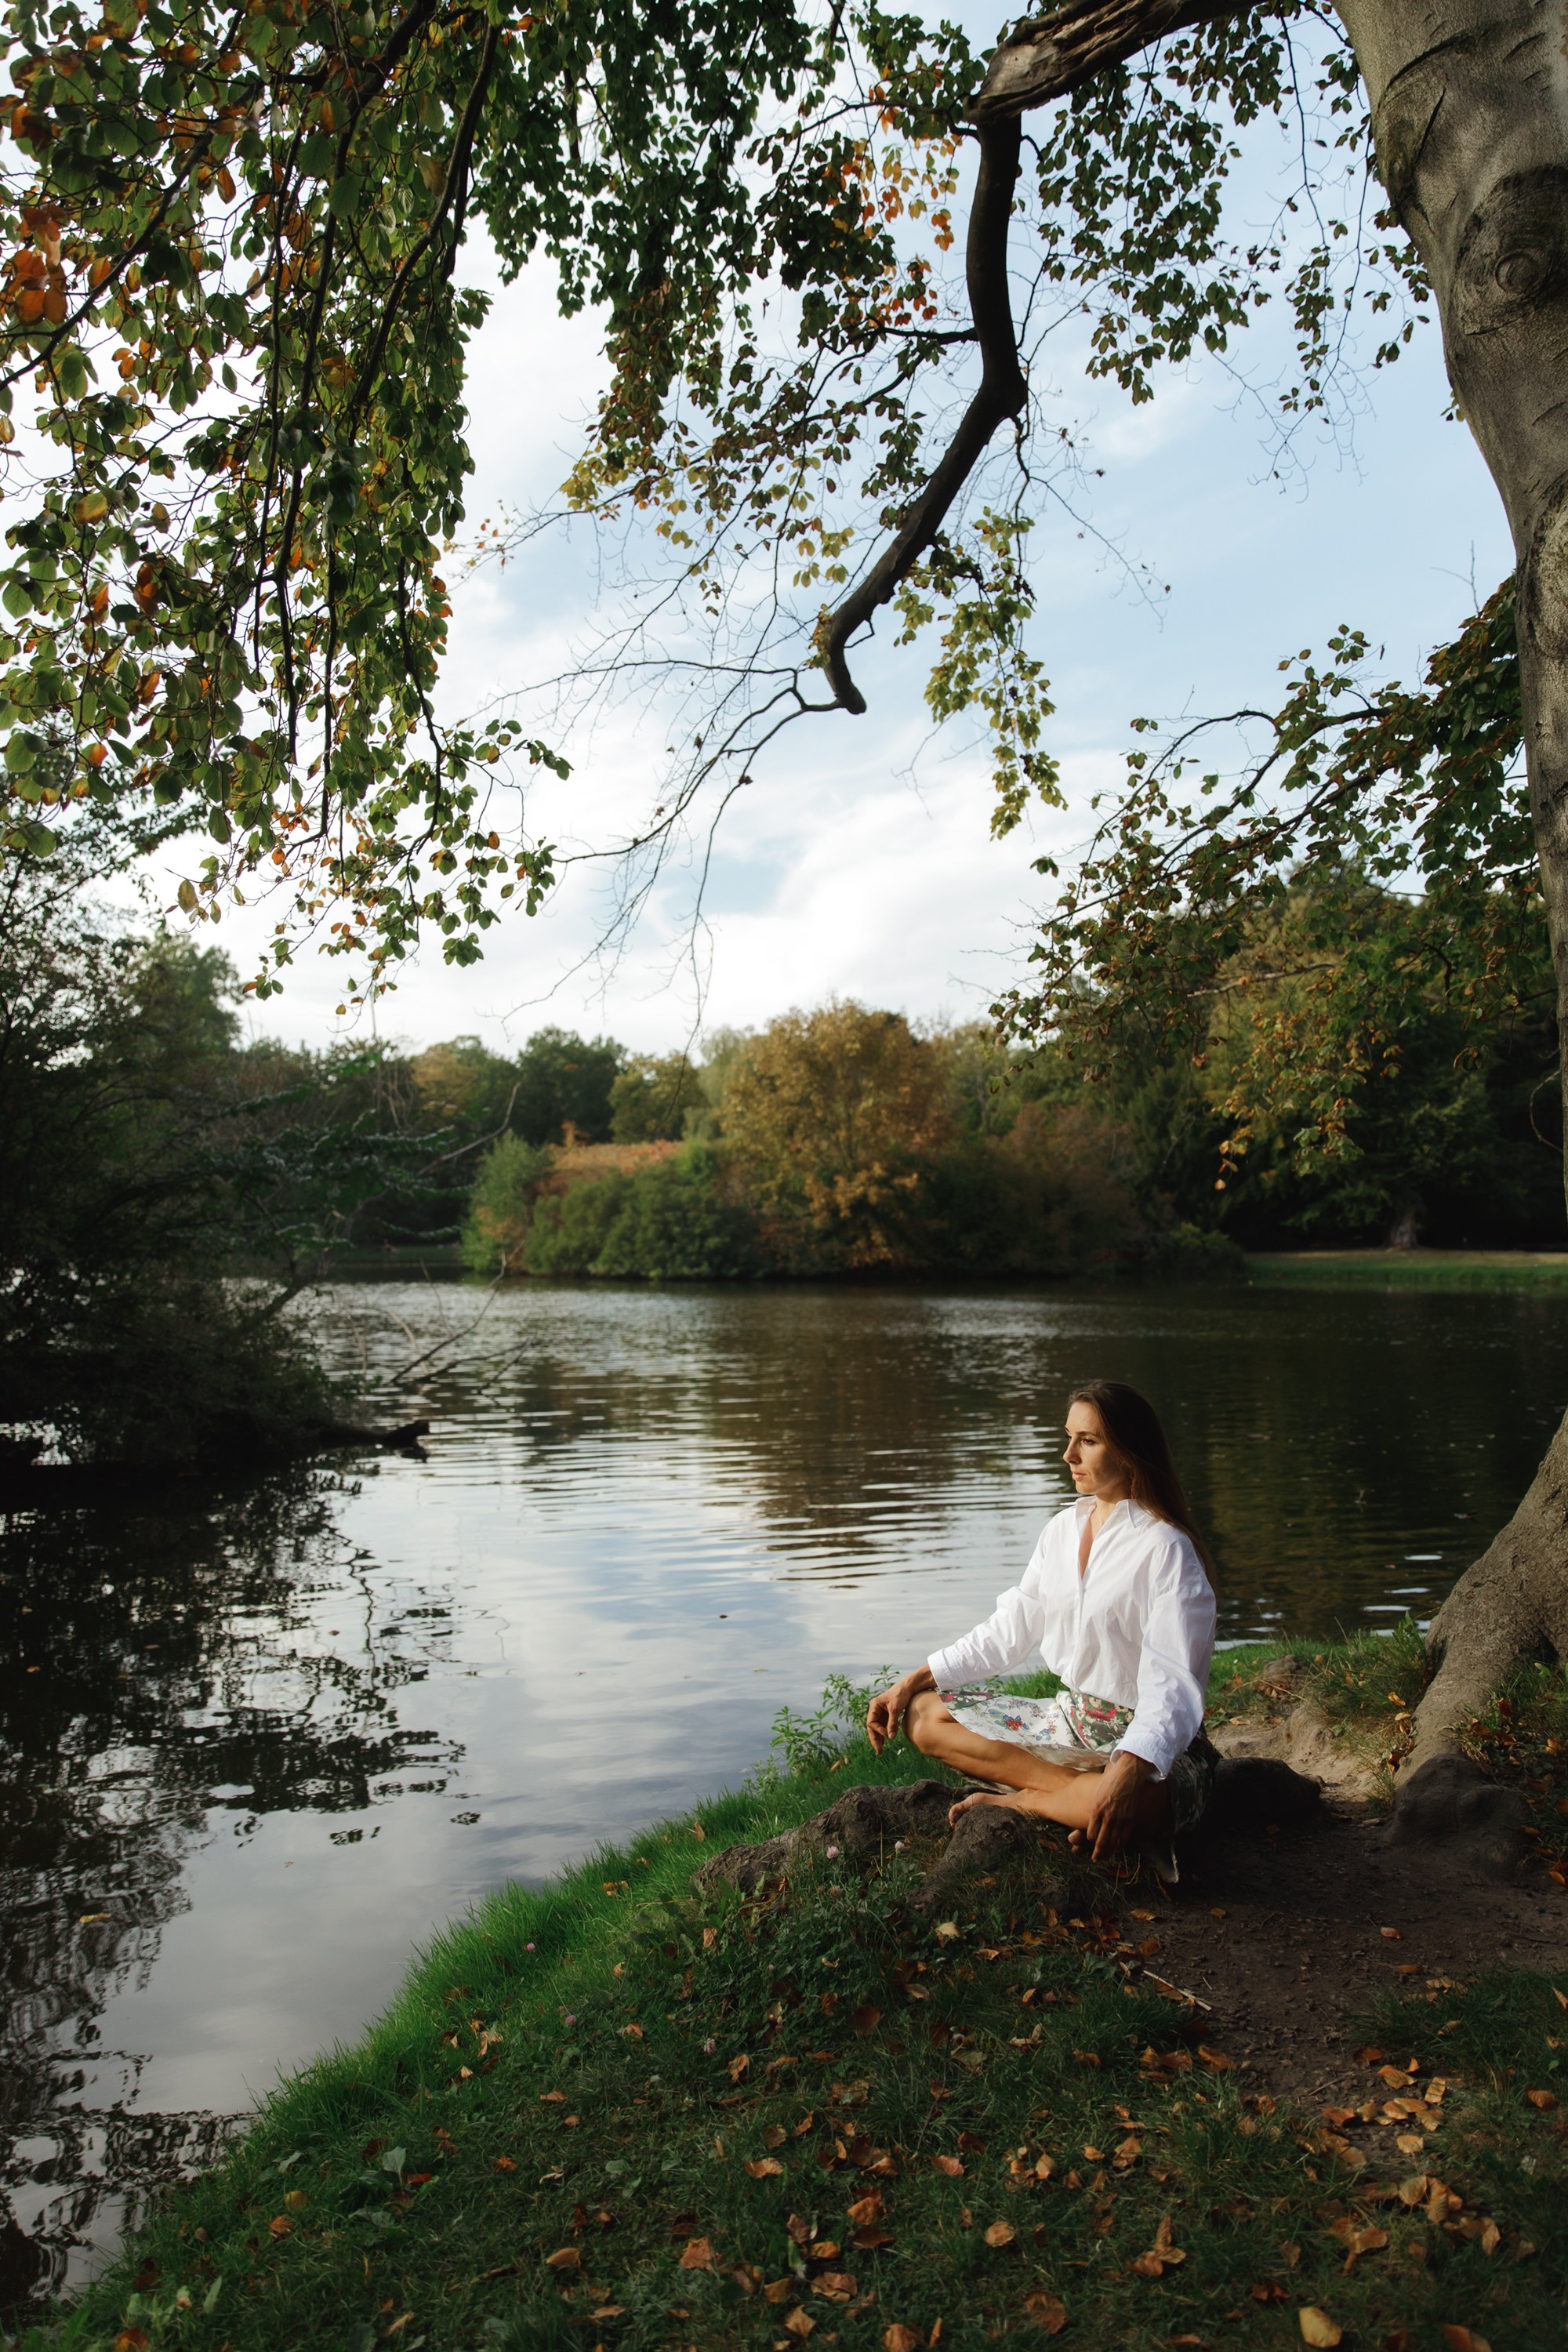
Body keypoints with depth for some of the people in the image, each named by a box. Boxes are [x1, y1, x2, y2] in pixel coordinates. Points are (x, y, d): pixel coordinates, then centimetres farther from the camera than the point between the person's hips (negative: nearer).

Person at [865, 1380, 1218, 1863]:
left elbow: (1173, 1688, -26)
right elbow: (1009, 1629, 11)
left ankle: (1014, 1799, -14)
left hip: (1148, 1744, -7)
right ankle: (1075, 1791, -16)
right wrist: (912, 1681, 3)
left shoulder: (1167, 1550, -17)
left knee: (1138, 1802, -42)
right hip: (1067, 1720, 8)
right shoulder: (1064, 1528, 6)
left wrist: (1129, 1771, -44)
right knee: (922, 1713, -2)